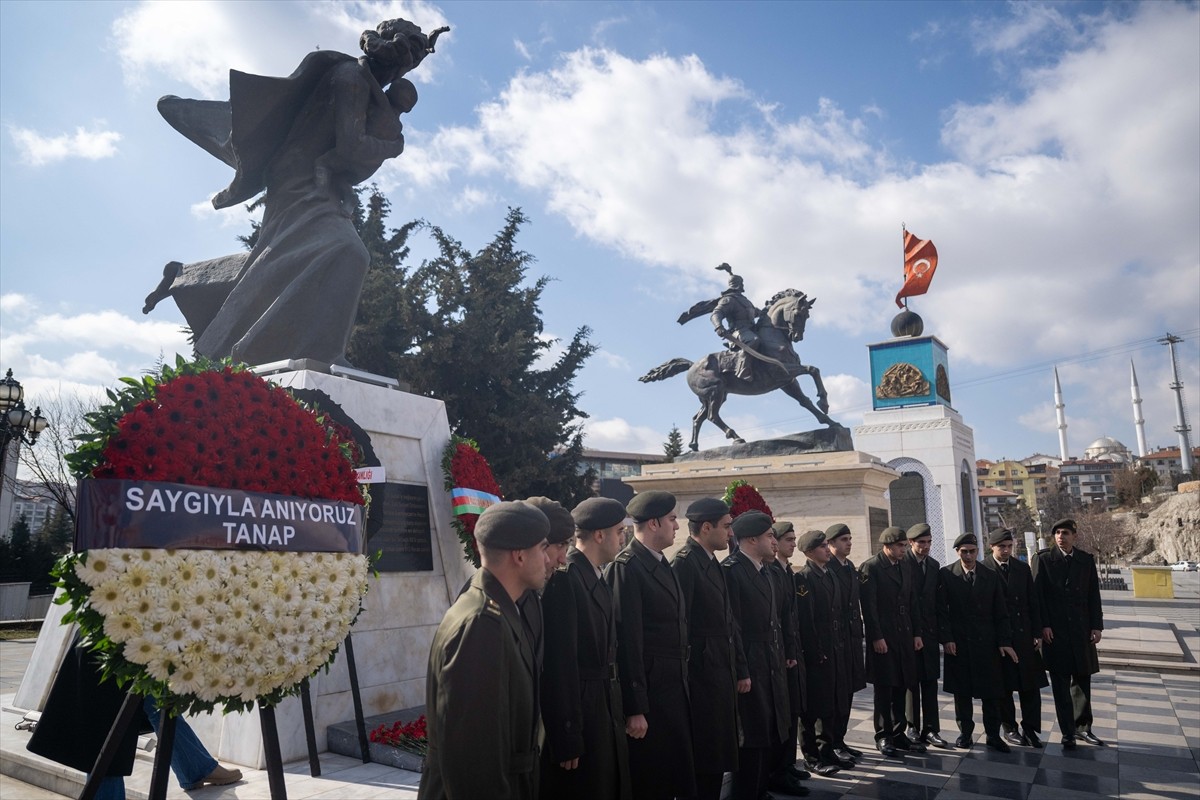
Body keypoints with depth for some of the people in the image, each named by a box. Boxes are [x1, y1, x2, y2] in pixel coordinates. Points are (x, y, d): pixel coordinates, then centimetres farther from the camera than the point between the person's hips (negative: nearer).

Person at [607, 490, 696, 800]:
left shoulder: (662, 563, 10)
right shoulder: (626, 567, -18)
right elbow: (627, 641, -20)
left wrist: (682, 683, 12)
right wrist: (635, 709, -19)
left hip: (675, 685, 9)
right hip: (647, 688, -9)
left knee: (681, 772, 19)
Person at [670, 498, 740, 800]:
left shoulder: (713, 563, 12)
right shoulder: (685, 563, -17)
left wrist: (733, 669, 14)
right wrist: (685, 676, -17)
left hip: (721, 670, 9)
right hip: (701, 672, -9)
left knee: (717, 750, 18)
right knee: (703, 752, 2)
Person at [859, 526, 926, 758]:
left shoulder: (904, 567, 13)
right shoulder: (871, 567, -9)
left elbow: (913, 602, 16)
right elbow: (869, 606, -13)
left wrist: (917, 633, 10)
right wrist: (876, 637, -15)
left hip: (904, 636, 6)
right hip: (883, 638, -6)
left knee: (901, 687, 10)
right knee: (884, 688, 2)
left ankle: (898, 734, 21)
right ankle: (883, 736, 12)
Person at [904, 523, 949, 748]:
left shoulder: (934, 565, 11)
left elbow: (936, 598, 14)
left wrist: (938, 627, 8)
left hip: (929, 630, 5)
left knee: (930, 681, 6)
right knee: (911, 680, 3)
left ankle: (930, 729, 12)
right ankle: (913, 727, 13)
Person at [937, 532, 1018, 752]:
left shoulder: (990, 577, 6)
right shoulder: (946, 575, -2)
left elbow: (1000, 613, 6)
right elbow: (942, 610, -4)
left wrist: (1004, 641, -2)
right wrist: (946, 638, -10)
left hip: (986, 643, 2)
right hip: (958, 644, -2)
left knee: (991, 692, 4)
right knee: (961, 691, 6)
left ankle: (993, 735, 17)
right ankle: (964, 732, 19)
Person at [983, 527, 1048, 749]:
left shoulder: (1022, 568, 7)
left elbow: (1033, 602, 9)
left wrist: (1037, 633, 4)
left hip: (1024, 636, 4)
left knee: (1030, 684, 4)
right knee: (1004, 686, 6)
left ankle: (1030, 729, 14)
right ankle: (1009, 728, 20)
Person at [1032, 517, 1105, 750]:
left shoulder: (1086, 560, 7)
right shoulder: (1043, 559, -3)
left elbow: (1094, 595, 7)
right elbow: (1038, 594, -5)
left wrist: (1097, 626, 1)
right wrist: (1043, 625, -11)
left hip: (1082, 630, 3)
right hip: (1055, 631, -3)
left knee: (1082, 679, 10)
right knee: (1061, 684, 3)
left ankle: (1082, 727, 26)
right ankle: (1067, 733, 10)